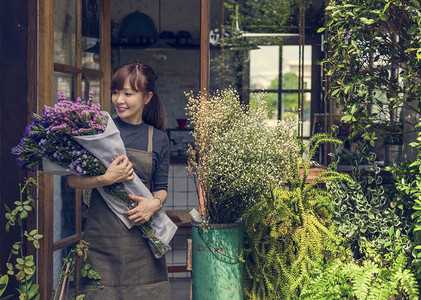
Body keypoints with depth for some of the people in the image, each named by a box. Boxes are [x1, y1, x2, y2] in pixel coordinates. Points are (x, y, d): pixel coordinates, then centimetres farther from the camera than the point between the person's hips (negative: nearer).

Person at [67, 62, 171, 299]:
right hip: (102, 235, -1)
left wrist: (155, 203, -10)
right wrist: (106, 179, -19)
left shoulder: (158, 139, 7)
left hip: (142, 237, 2)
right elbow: (73, 179, -3)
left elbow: (161, 188, 12)